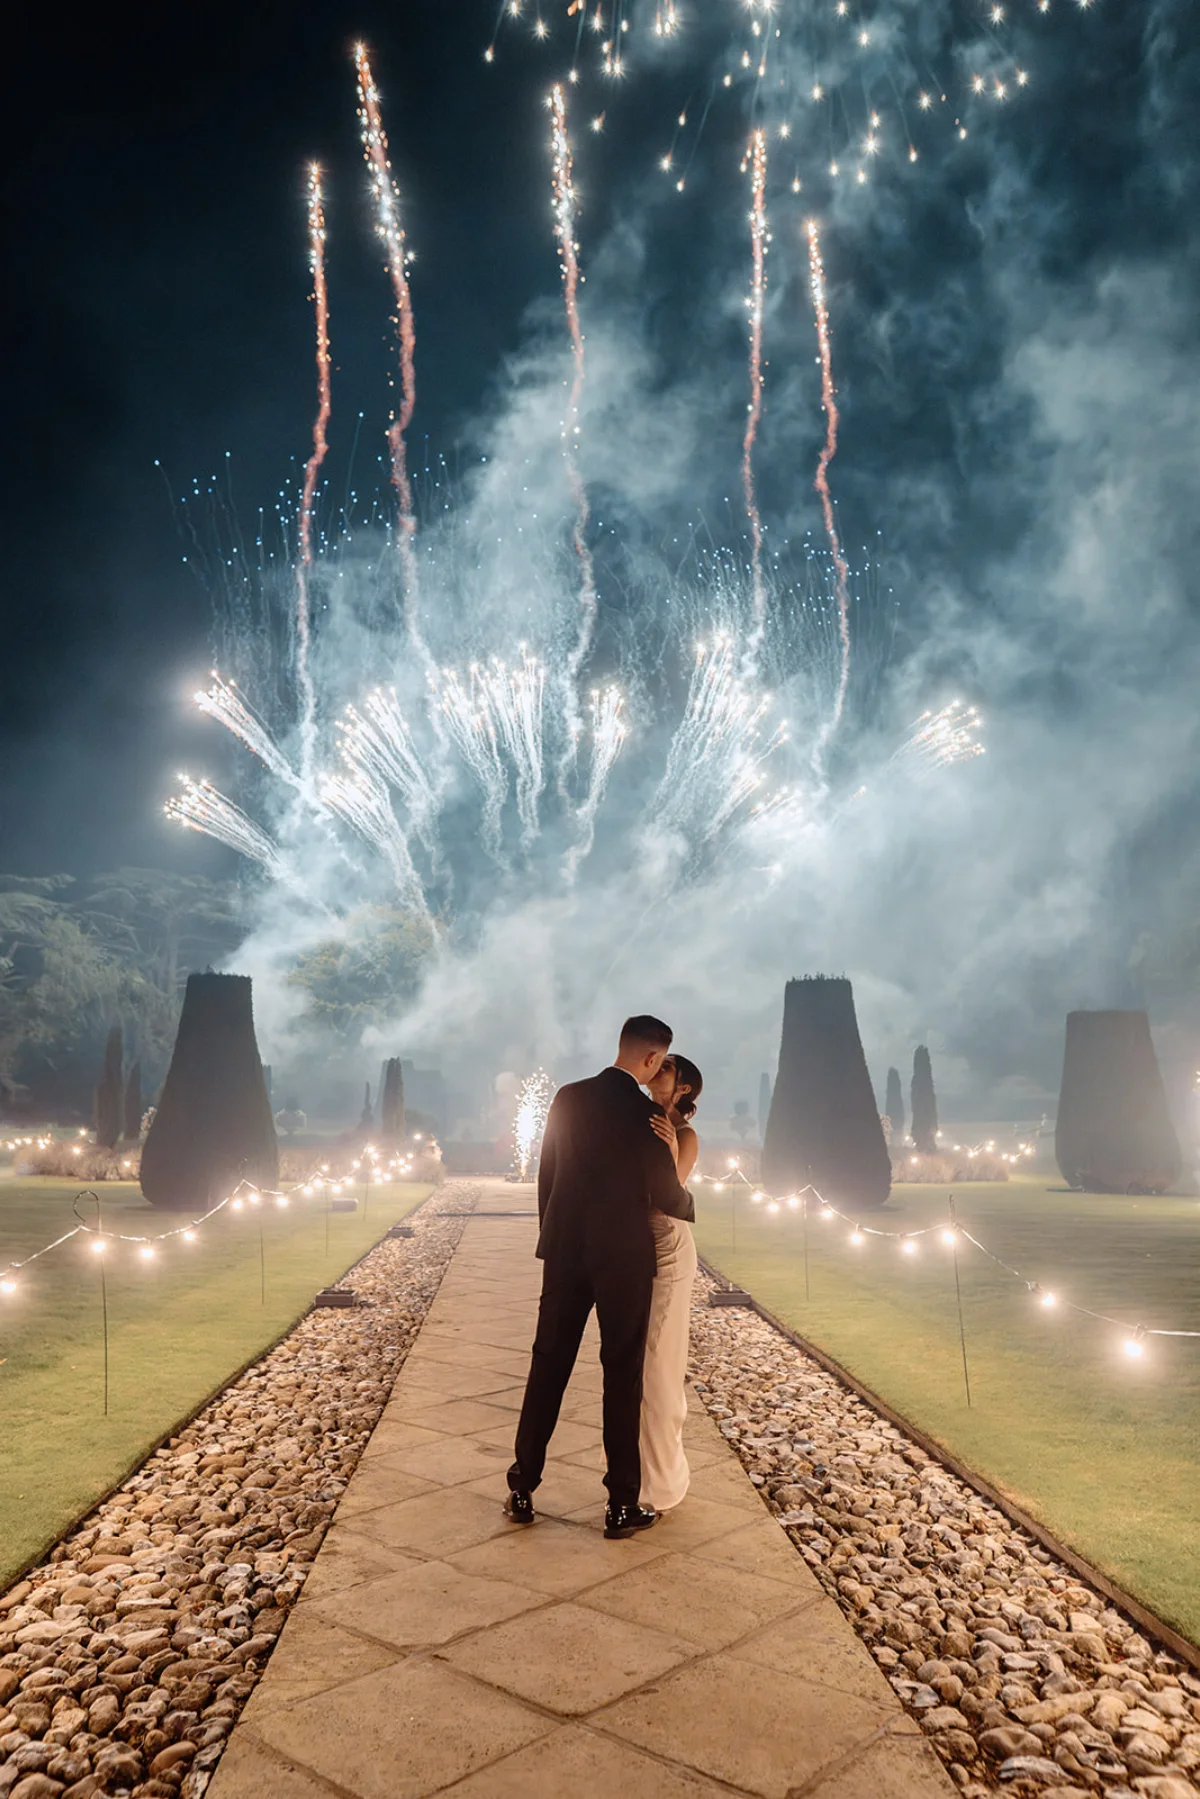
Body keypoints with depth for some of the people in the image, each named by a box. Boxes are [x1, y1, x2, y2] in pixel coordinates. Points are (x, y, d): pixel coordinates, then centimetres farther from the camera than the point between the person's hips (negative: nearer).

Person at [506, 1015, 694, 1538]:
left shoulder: (568, 1098, 1)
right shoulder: (647, 1115, -14)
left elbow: (545, 1175, 7)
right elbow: (665, 1194, -9)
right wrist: (689, 1203, 14)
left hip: (566, 1252, 4)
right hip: (623, 1258, -4)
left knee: (548, 1368, 13)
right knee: (623, 1377, 7)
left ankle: (522, 1491, 21)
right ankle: (622, 1505, 15)